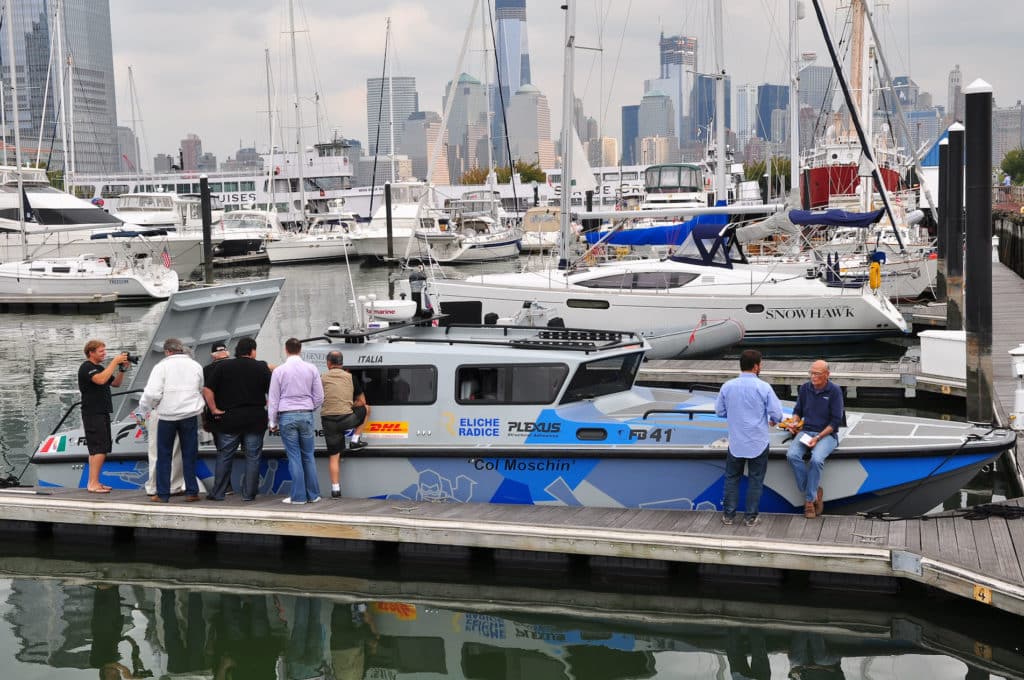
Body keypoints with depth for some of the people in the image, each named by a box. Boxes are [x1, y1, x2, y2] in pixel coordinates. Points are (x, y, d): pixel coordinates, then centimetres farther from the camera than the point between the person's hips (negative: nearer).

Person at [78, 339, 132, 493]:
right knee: (99, 449, -15)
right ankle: (93, 484, -15)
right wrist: (115, 361, -24)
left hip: (102, 413, 10)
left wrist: (122, 369, 4)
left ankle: (93, 482, 15)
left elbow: (116, 383, 20)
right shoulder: (86, 368, -11)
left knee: (100, 449, 11)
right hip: (92, 414, -10)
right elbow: (101, 380, -29)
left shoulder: (100, 368, 19)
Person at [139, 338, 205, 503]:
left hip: (167, 415, -2)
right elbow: (202, 390, 13)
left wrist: (145, 405, 4)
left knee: (164, 455, 8)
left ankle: (162, 494, 9)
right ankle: (191, 491, 8)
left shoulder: (162, 366, -8)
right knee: (189, 455, 9)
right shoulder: (195, 365, 4)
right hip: (190, 415, 2)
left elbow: (152, 393, -14)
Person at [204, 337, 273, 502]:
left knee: (224, 456, 9)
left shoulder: (224, 366, 2)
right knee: (253, 457, 6)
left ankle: (218, 493, 10)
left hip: (229, 419, 1)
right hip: (255, 420, -1)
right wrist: (267, 408, 8)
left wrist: (214, 410, 1)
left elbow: (207, 390, -4)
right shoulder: (261, 368, -1)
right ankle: (249, 493, 6)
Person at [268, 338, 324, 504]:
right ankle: (313, 495, 11)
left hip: (287, 416, -2)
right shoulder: (311, 369, 2)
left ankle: (298, 496, 2)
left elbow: (273, 399, 1)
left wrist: (273, 422, 9)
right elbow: (319, 396, 6)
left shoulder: (279, 371, -3)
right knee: (308, 456, 9)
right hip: (306, 415, 2)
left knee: (294, 457, 1)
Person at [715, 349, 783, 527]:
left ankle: (728, 514, 17)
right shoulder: (763, 387, -13)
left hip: (736, 442, 2)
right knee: (755, 479, 10)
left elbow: (720, 411, 5)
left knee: (732, 477, 15)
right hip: (758, 442, -2)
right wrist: (773, 421, 14)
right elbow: (777, 413, -9)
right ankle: (750, 517, 14)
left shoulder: (727, 386, -5)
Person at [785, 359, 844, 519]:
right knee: (792, 455, -26)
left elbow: (836, 421, -8)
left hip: (826, 434, -4)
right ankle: (815, 492, -13)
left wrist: (818, 438, -16)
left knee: (816, 459, -33)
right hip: (805, 431, 4)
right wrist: (794, 423, -5)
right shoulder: (805, 388, 5)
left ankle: (809, 499, -16)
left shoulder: (834, 391, -7)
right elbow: (797, 410, 19)